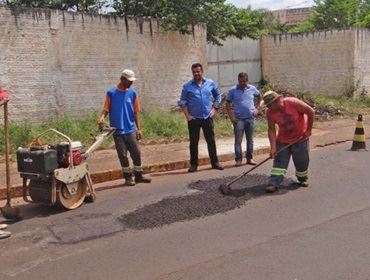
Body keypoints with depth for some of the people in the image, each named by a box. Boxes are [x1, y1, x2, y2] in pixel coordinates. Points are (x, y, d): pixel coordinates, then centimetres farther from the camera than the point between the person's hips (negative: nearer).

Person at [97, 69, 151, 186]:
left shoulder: (132, 93, 5)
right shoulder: (111, 93, -2)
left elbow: (135, 112, 7)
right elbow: (106, 109, -1)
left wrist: (138, 128, 3)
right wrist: (102, 117, -23)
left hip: (131, 129, 2)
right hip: (117, 130, -2)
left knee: (136, 153, 3)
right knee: (123, 155, 3)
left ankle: (138, 175, 16)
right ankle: (128, 177, 15)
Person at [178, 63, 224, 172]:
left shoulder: (210, 83, 4)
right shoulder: (187, 86, -2)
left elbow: (218, 95, 16)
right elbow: (182, 102, 0)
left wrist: (215, 109, 6)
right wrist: (187, 115, -7)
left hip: (208, 117, 2)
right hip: (194, 118, -1)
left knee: (211, 140, 6)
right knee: (193, 142, 3)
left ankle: (215, 162, 15)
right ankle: (193, 164, 13)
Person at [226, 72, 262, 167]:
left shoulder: (252, 88, 4)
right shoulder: (233, 90, -3)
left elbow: (259, 97, 22)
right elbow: (228, 104, 0)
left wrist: (257, 108, 10)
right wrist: (231, 117, -9)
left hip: (250, 118, 3)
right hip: (238, 119, -2)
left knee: (250, 139, 10)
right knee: (238, 140, -1)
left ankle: (249, 158, 20)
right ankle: (238, 159, 5)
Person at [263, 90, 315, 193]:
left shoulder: (293, 103, -26)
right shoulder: (269, 112, -17)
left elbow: (311, 112, -17)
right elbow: (271, 130, -14)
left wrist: (308, 130, -14)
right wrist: (273, 147, -22)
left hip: (300, 138, -2)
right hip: (283, 139, 2)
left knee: (302, 160, 6)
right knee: (279, 161, -4)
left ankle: (302, 179, 30)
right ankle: (273, 183, -6)